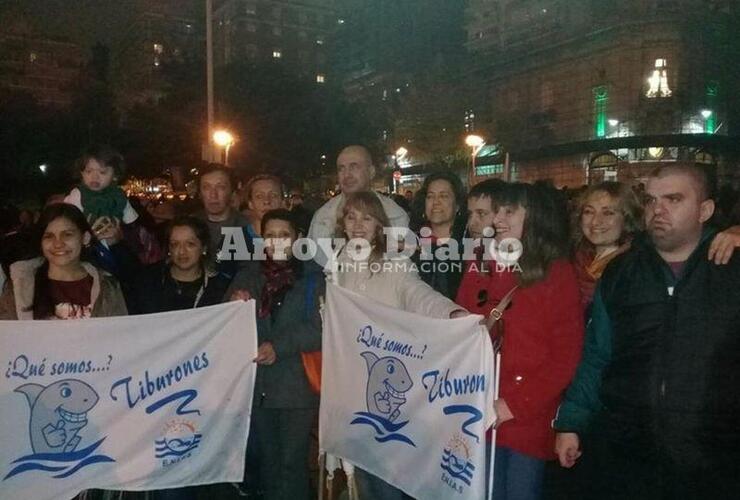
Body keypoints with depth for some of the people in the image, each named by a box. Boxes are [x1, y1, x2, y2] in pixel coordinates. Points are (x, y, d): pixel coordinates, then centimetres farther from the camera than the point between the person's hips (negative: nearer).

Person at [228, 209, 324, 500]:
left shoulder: (313, 278, -1)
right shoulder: (248, 275, 10)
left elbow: (320, 329, -11)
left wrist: (279, 347, -20)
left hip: (297, 387, -4)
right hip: (257, 385, 4)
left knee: (292, 463, 1)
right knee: (265, 461, 16)